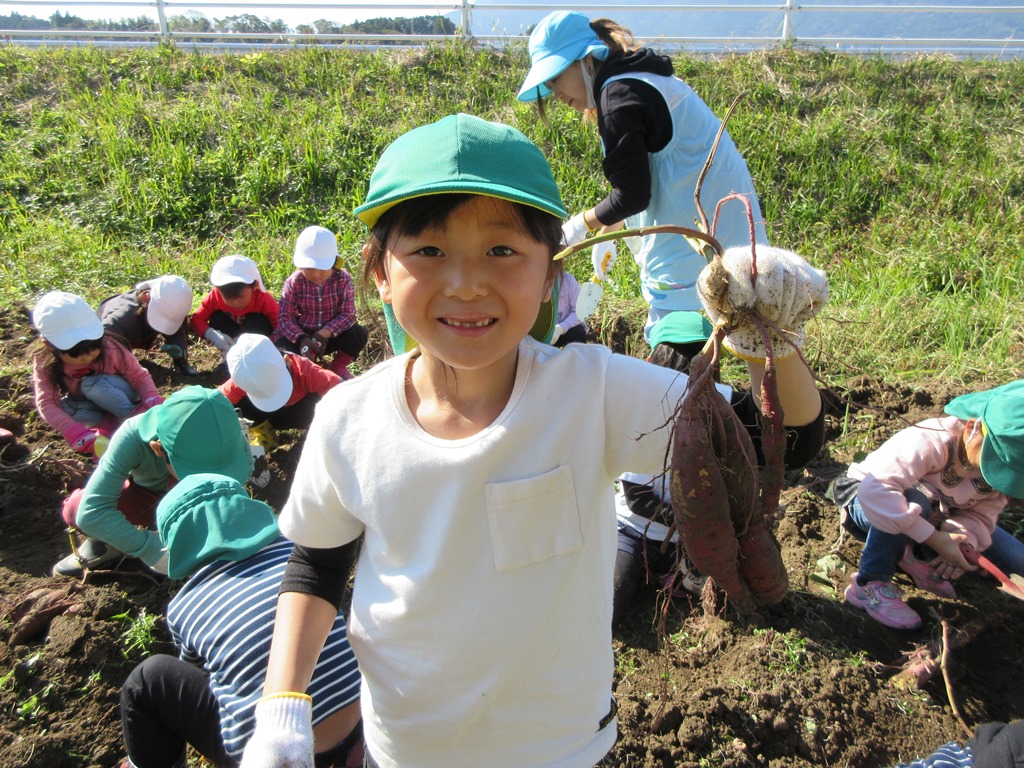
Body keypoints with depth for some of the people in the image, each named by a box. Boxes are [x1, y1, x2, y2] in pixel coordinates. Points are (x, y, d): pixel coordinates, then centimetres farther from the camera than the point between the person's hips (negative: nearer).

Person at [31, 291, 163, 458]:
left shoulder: (109, 348, -28)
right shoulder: (45, 363, -24)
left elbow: (140, 376, -22)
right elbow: (46, 403, -32)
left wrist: (153, 402, -43)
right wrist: (77, 434, -47)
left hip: (120, 396, -2)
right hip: (89, 404, 2)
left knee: (94, 384, -33)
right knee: (66, 407, -31)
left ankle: (134, 418, -18)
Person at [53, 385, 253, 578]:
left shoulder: (222, 430, -36)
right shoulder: (132, 437, -39)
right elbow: (90, 512, -42)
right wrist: (150, 548, -46)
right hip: (144, 493, 0)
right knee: (74, 509, -26)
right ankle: (105, 543, 5)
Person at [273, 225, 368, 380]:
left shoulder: (343, 279, -14)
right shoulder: (294, 282, -14)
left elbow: (348, 314, -17)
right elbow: (286, 317, -16)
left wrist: (324, 333, -31)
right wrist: (302, 339, -34)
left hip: (332, 334, 0)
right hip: (303, 334, 0)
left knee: (359, 334, -28)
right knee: (281, 346, -30)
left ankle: (338, 366, 1)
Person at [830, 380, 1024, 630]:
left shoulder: (1003, 462, -15)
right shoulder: (933, 442, -37)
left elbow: (981, 515, -12)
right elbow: (875, 490, -50)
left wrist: (962, 538, -35)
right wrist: (934, 538, -48)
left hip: (934, 514, 6)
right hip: (868, 501, -6)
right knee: (915, 502, -42)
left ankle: (917, 557, 4)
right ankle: (870, 585, -24)